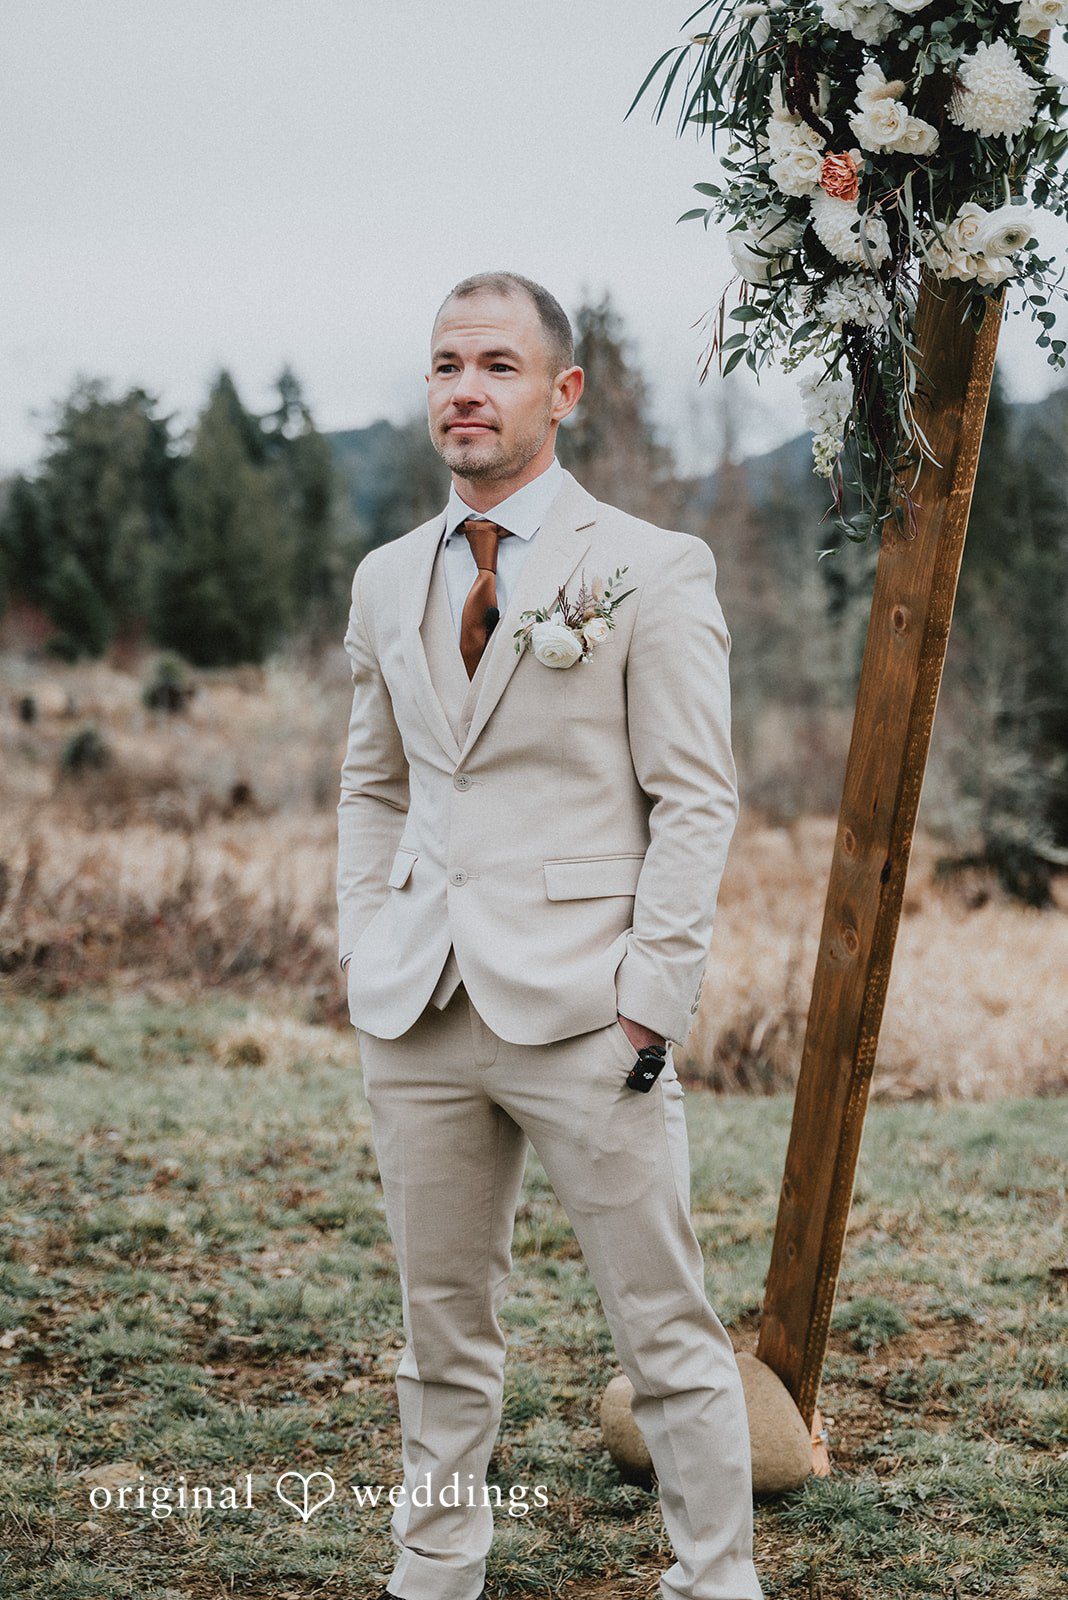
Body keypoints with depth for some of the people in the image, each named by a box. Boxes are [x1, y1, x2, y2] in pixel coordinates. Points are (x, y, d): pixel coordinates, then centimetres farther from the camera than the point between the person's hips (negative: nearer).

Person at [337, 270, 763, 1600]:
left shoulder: (652, 571, -2)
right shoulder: (386, 580, 13)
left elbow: (694, 802, -5)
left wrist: (650, 999, -12)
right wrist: (364, 963, 9)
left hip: (583, 1013, -4)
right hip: (420, 1014, 5)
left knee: (665, 1328, 0)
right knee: (442, 1327, 13)